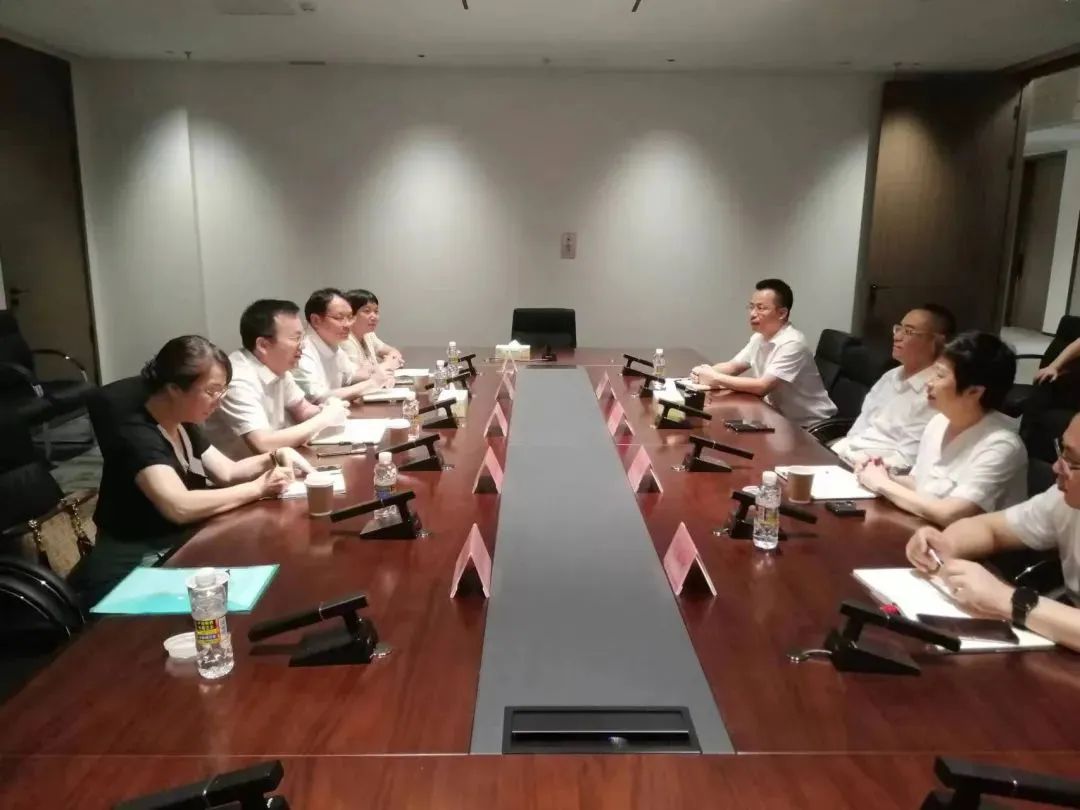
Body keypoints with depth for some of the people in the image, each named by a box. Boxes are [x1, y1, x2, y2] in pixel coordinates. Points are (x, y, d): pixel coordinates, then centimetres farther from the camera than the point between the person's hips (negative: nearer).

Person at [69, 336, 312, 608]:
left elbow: (227, 472, 14)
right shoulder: (135, 435, -22)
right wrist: (257, 488, -25)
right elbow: (180, 507, -35)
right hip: (134, 568, -9)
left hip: (179, 547, 9)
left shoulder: (184, 425, 6)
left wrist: (275, 458, -4)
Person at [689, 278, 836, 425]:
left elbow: (763, 387, -28)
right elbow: (733, 366, 10)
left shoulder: (792, 343, -23)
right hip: (780, 416, 7)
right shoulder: (759, 337, 3)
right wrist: (706, 371, -11)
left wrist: (716, 378, -24)